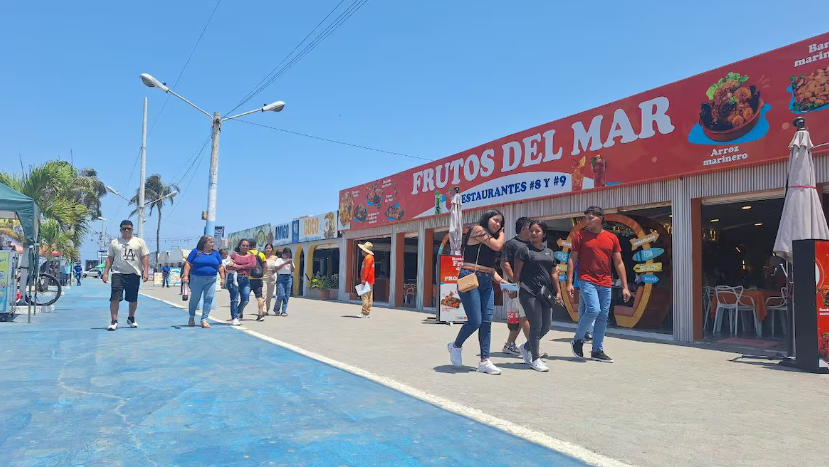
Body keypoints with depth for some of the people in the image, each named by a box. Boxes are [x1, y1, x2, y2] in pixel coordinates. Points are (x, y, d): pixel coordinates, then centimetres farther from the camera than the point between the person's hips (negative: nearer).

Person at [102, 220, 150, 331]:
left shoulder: (139, 241, 6)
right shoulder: (114, 243, 10)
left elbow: (145, 257, 2)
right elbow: (109, 259, 11)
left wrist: (146, 272, -7)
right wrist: (105, 272, 2)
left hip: (134, 274, 0)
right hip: (118, 273, 0)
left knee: (133, 299, 9)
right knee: (115, 298, -11)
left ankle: (131, 318, 29)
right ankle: (114, 321, -6)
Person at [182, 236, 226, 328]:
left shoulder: (215, 253, 10)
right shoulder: (196, 252, 1)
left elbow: (220, 267, 12)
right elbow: (188, 264, -2)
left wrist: (222, 278, 4)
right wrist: (185, 275, -11)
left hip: (211, 280, 3)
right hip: (196, 279, -2)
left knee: (209, 299, -5)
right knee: (194, 299, 8)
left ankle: (204, 319, 1)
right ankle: (192, 317, 29)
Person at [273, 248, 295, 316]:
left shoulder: (290, 260, 20)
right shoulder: (279, 260, 7)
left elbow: (293, 270, 12)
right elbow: (277, 268, -7)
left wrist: (291, 264, -4)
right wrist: (285, 263, -12)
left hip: (289, 278, 4)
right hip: (281, 277, -4)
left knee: (287, 296, -2)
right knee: (281, 294, -13)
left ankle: (284, 311, 2)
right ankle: (276, 309, 8)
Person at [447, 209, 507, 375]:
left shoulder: (491, 237, 21)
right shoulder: (478, 229, -2)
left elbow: (490, 266, 18)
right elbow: (497, 246, -10)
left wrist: (500, 280, 4)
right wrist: (501, 234, 10)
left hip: (486, 282, 8)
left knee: (486, 322, 2)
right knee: (475, 321, -10)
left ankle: (484, 361, 7)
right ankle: (456, 346, 16)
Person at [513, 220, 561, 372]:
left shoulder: (549, 252, 16)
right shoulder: (525, 250, -1)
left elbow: (553, 274, 17)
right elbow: (517, 272, -3)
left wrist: (558, 292, 12)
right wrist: (514, 288, -10)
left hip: (545, 294, 6)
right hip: (529, 293, -6)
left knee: (545, 327, 9)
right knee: (536, 325, -5)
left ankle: (526, 347, 32)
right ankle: (535, 359, 9)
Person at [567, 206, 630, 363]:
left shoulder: (612, 238, 9)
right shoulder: (580, 235, 1)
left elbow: (619, 263, 10)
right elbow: (572, 260, 0)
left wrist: (625, 287, 5)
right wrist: (569, 283, -8)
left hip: (605, 284, 4)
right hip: (587, 281, -4)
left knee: (603, 316, 5)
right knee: (593, 310, -18)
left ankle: (597, 351, 15)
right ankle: (578, 339, 4)